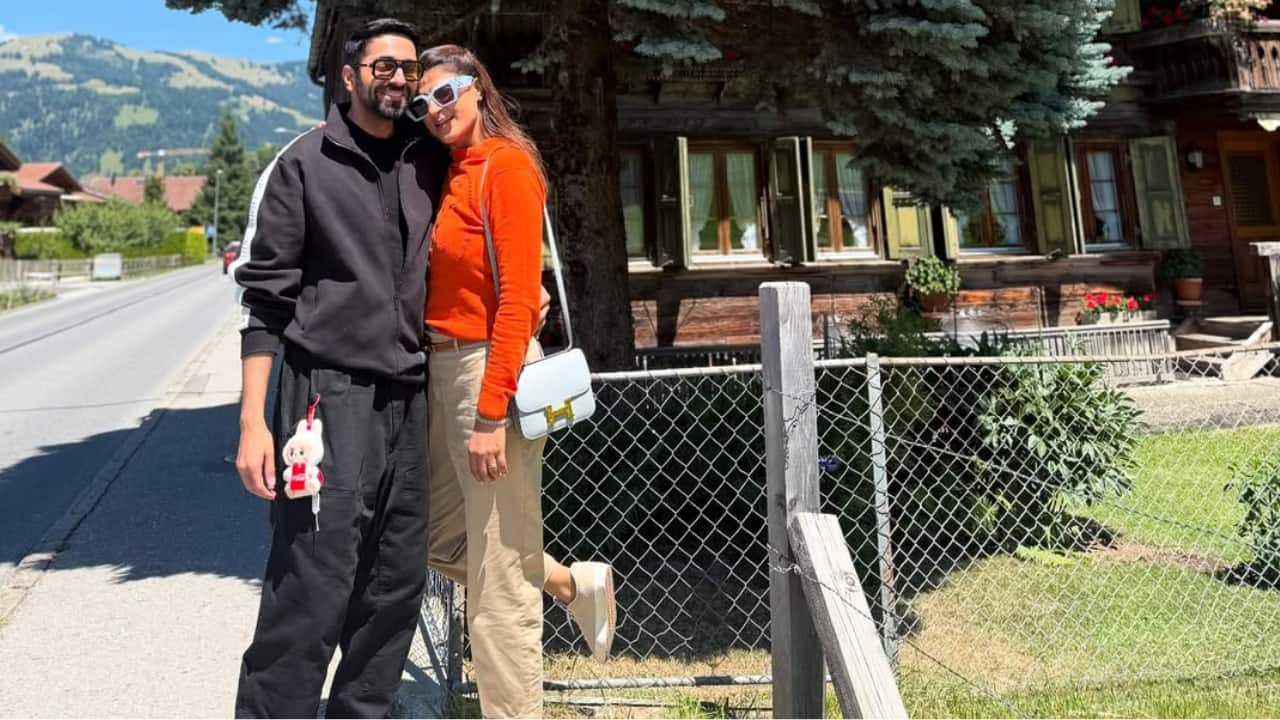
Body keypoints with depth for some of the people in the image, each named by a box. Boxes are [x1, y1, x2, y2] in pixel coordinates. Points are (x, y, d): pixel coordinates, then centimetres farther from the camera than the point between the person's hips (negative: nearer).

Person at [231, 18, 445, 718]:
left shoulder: (429, 162, 11)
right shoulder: (303, 164, 0)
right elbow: (264, 295, -3)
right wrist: (253, 421, -9)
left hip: (408, 397, 5)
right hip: (329, 392, -4)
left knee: (398, 582, 9)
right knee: (313, 589, -7)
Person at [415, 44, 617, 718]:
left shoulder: (507, 165, -10)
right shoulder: (452, 172, 15)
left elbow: (518, 298, -18)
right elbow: (445, 283, 13)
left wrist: (492, 412, -21)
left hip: (491, 369, -9)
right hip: (443, 367, 9)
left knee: (498, 580, 2)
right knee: (443, 540, 20)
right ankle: (576, 583, 35)